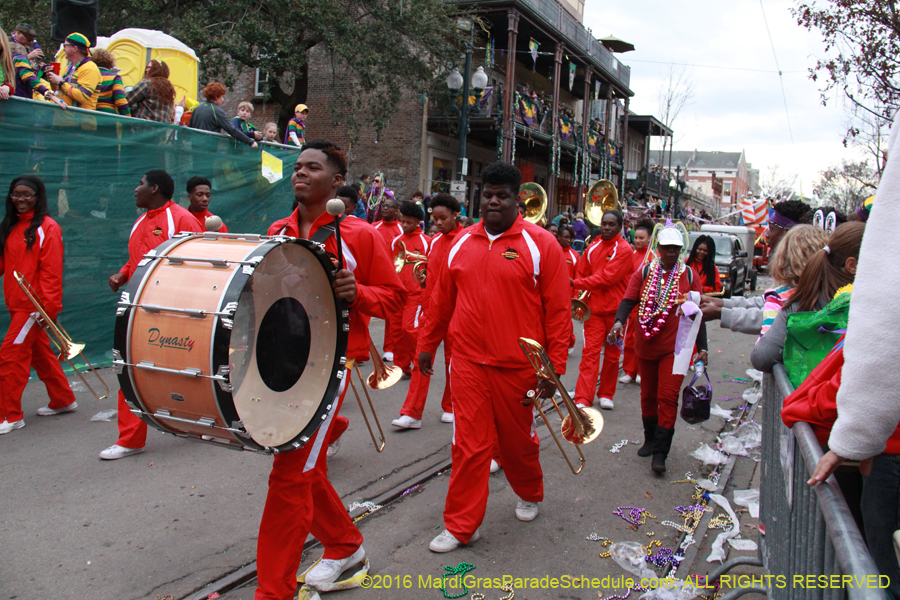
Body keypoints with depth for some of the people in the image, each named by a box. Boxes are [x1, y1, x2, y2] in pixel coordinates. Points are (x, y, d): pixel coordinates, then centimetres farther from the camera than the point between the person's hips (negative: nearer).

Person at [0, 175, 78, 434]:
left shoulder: (47, 228, -11)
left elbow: (52, 270, -15)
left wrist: (48, 305, -20)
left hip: (35, 305, -8)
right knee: (40, 353, 16)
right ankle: (63, 400, 29)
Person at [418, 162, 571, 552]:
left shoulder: (540, 244, -6)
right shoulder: (462, 243, 6)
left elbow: (558, 310, -7)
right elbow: (443, 299, 16)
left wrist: (554, 367, -10)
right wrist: (427, 345, 20)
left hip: (518, 366, -2)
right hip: (467, 363, 2)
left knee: (518, 440, 16)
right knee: (469, 445, 3)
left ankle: (530, 495, 45)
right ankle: (461, 527, 16)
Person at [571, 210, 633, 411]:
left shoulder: (624, 249, -9)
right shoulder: (593, 247, 7)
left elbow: (607, 277, -18)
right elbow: (582, 273, 12)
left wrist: (575, 283, -16)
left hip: (616, 309, -2)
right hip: (594, 307, 3)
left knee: (612, 353, 9)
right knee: (590, 352, -6)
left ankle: (606, 394, 24)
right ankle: (583, 399, -8)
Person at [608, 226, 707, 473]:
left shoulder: (689, 276, 1)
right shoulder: (644, 273, 2)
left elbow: (696, 314, 3)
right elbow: (629, 300, -6)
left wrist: (702, 347, 0)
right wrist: (619, 321, -27)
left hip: (675, 347, -2)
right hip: (646, 346, 2)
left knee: (668, 397, -8)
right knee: (648, 394, 14)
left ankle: (660, 453, -3)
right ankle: (650, 439, 33)